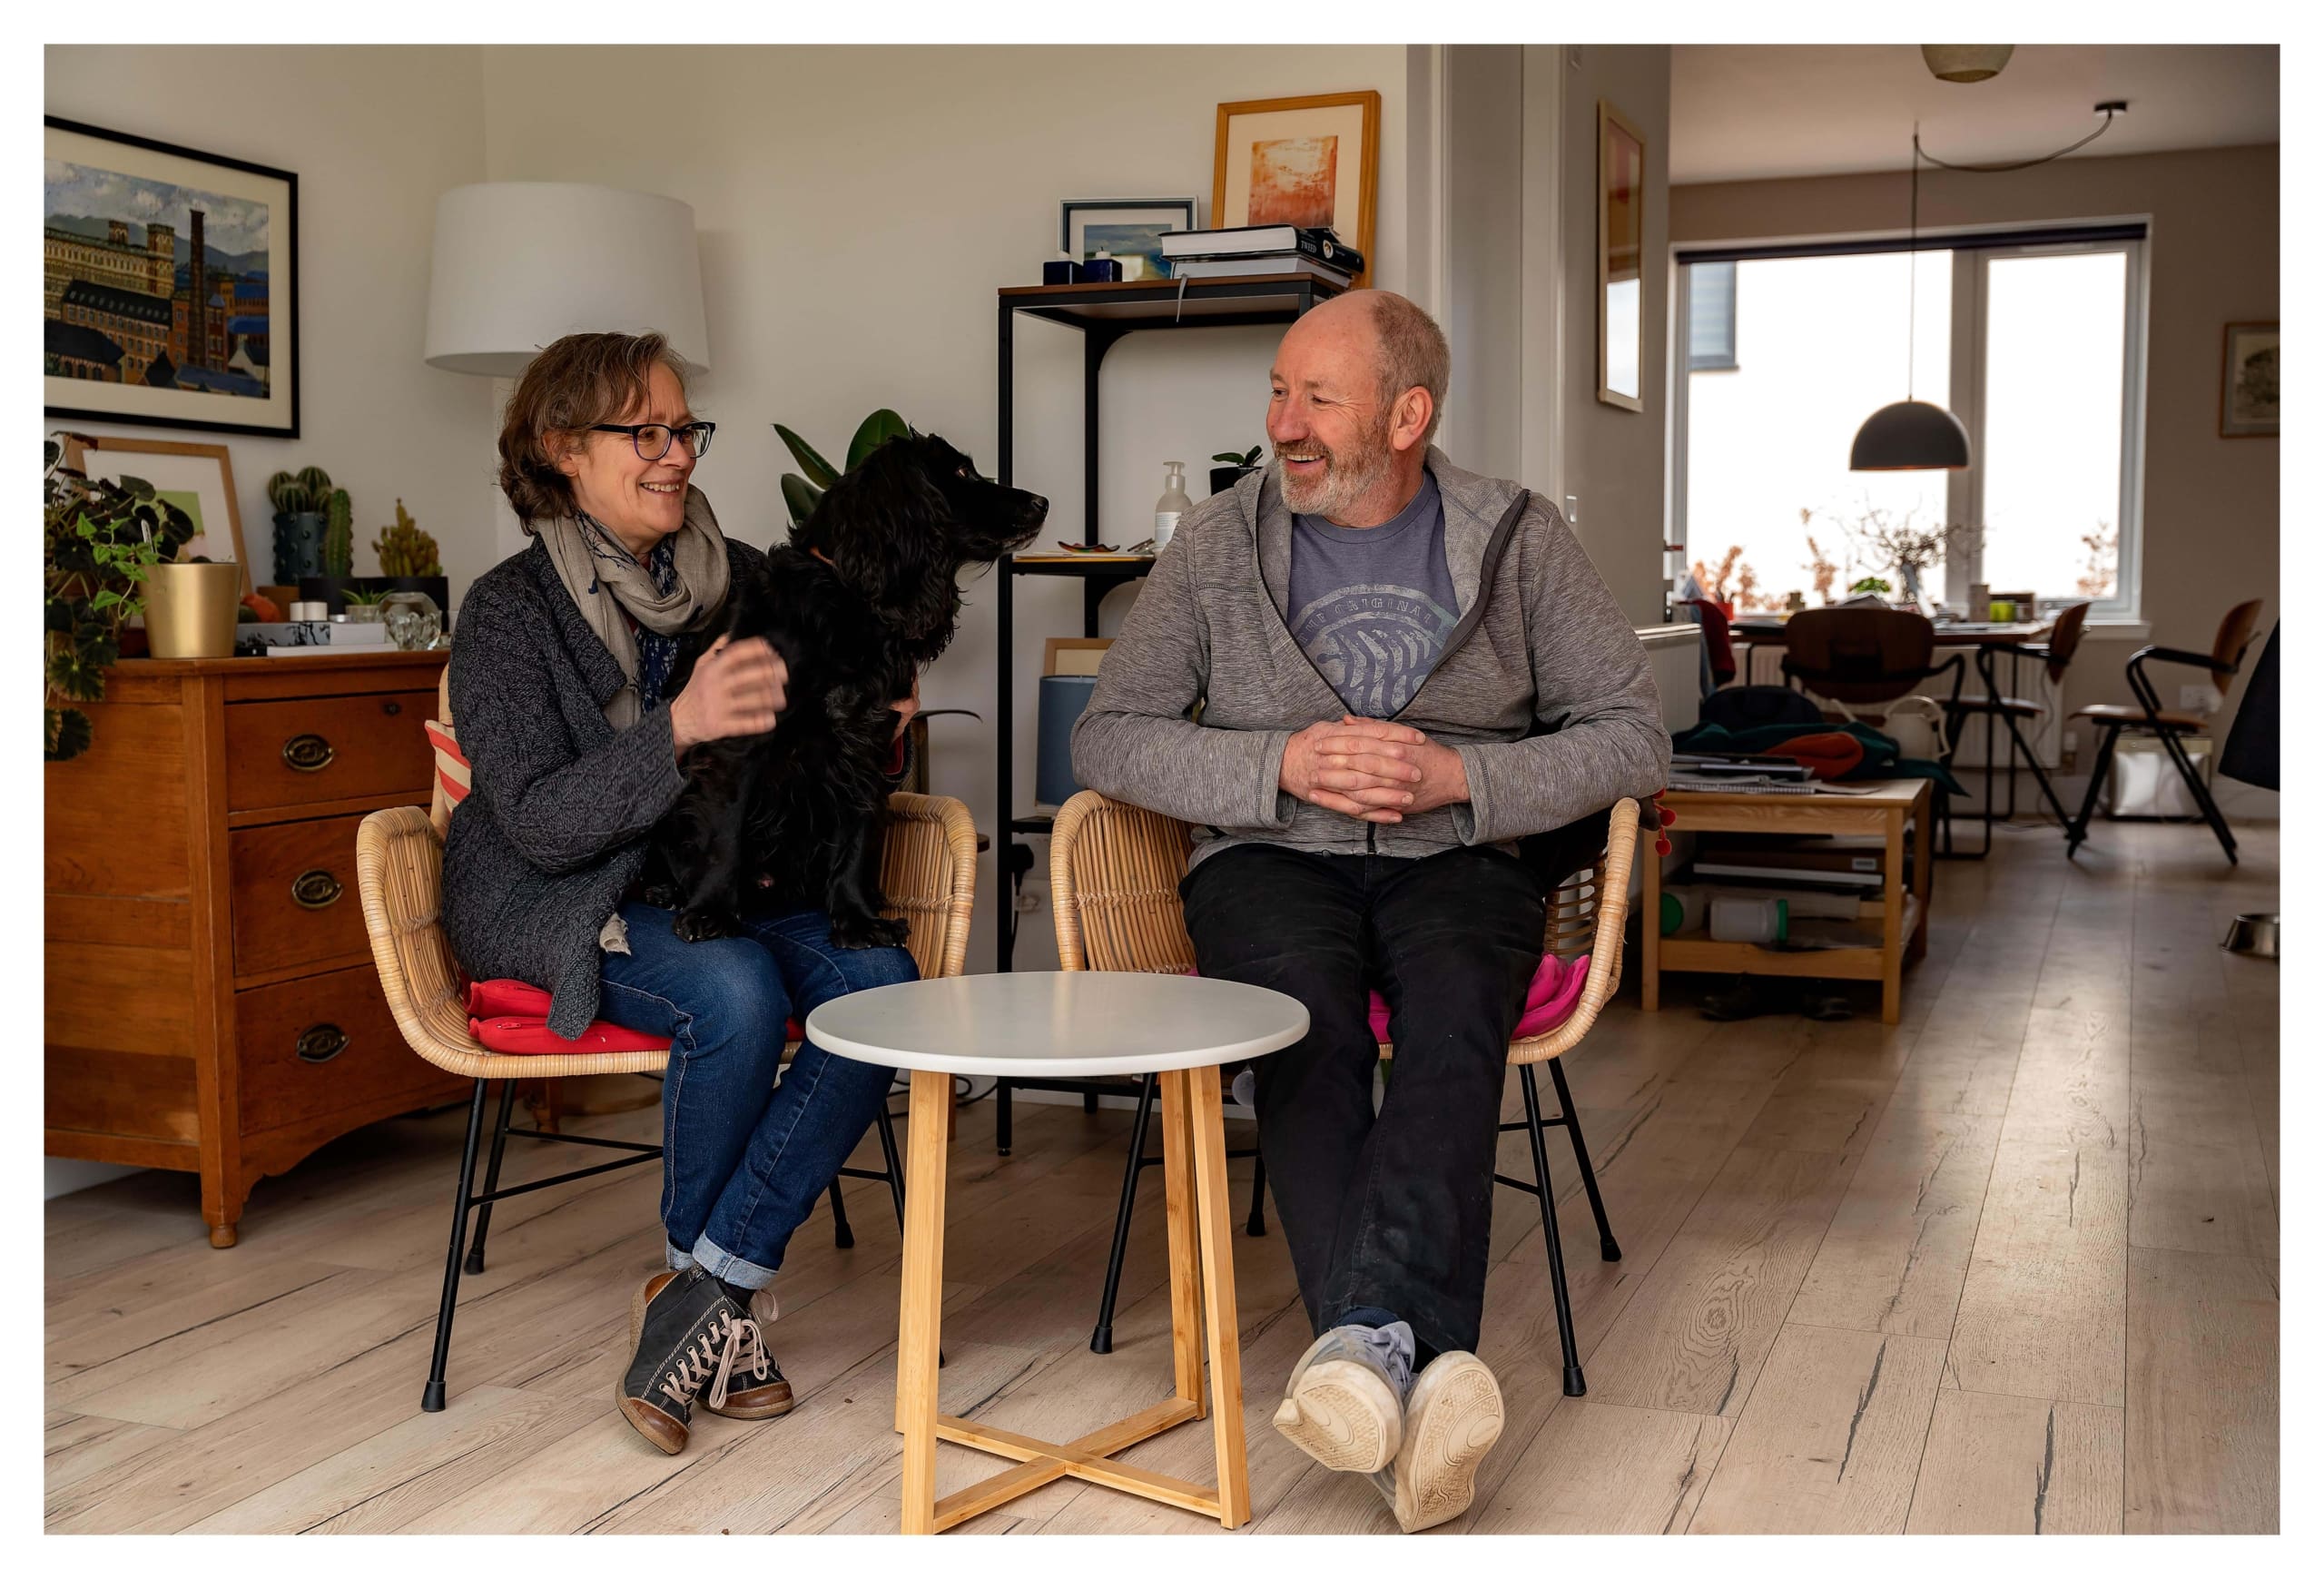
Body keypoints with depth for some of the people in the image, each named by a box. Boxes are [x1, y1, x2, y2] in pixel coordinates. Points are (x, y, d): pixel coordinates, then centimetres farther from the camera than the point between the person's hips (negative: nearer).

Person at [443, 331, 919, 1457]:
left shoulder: (745, 581, 7)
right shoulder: (510, 610, -6)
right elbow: (541, 825, -16)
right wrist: (680, 727, -30)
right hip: (562, 902, -4)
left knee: (882, 979, -25)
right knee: (735, 995, -33)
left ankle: (704, 1286, -19)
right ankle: (712, 1295, -8)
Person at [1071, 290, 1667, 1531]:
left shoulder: (1517, 540, 5)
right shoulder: (1222, 542, 6)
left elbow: (1633, 735, 3)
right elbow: (1107, 737, 2)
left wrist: (1461, 777, -14)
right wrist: (1284, 764, -14)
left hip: (1457, 857, 0)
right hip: (1271, 858, 0)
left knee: (1453, 1008, -35)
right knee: (1307, 1019, -34)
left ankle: (1362, 1339, -47)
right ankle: (1416, 1370, -43)